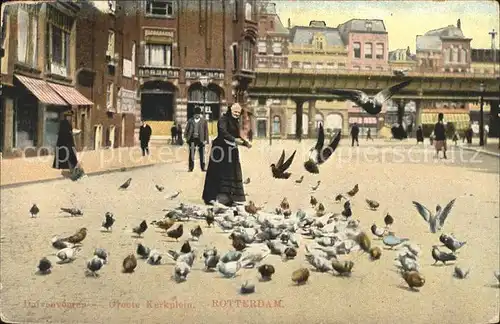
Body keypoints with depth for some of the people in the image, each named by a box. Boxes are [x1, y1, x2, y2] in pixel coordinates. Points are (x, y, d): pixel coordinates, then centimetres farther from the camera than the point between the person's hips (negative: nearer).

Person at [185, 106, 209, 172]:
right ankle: (191, 168, 5)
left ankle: (203, 168, 10)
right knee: (191, 154, 0)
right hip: (192, 139, 1)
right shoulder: (190, 120, 9)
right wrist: (187, 138, 0)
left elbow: (206, 130, 3)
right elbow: (186, 129, 10)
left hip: (200, 139, -1)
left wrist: (205, 140, -3)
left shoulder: (204, 121, 6)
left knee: (202, 154, 3)